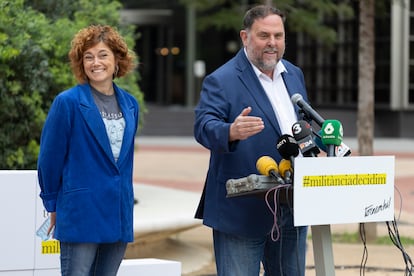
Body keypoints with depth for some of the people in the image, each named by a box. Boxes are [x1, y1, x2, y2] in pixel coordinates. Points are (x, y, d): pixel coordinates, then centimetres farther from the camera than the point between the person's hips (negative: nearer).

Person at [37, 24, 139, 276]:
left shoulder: (130, 104, 9)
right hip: (81, 214, -5)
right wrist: (53, 204, 3)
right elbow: (50, 157, -3)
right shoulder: (68, 102, -8)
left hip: (119, 214, 5)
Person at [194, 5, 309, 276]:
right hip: (243, 211, -7)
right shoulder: (221, 80, -9)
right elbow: (204, 126, -22)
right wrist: (231, 132, -43)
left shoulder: (295, 75, 14)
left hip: (293, 209, 7)